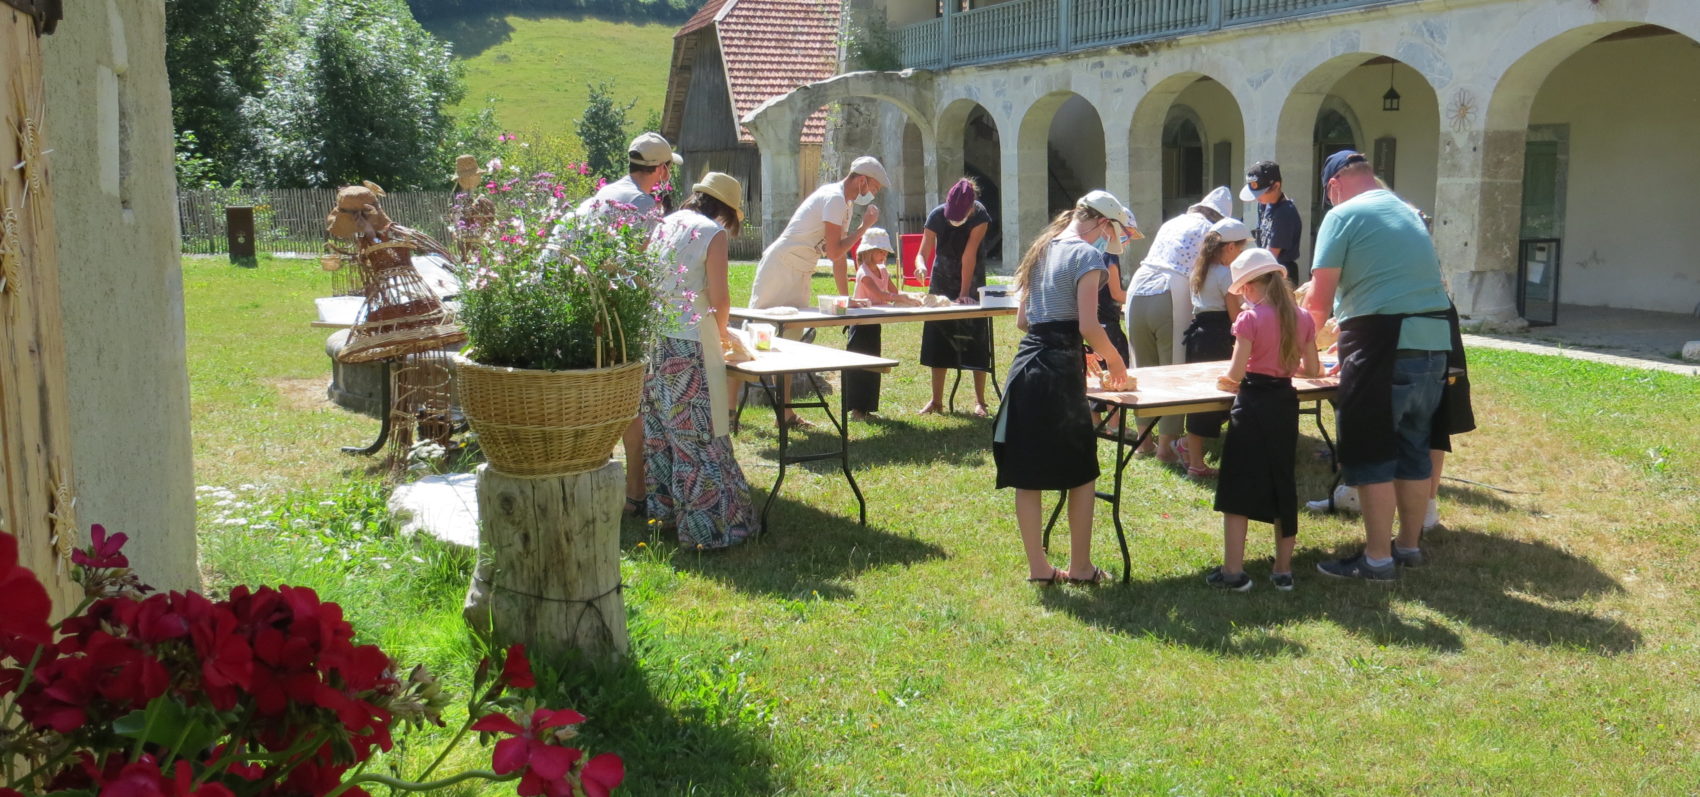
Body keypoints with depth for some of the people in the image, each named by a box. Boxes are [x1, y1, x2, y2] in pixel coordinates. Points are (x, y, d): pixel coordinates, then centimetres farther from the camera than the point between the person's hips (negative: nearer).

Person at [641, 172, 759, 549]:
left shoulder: (666, 225, 15)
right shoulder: (714, 233, -5)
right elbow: (719, 298, -10)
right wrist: (722, 331, 10)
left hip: (653, 336, 8)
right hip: (689, 342, -8)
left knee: (661, 427, 17)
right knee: (700, 434, -4)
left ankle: (663, 508, 25)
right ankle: (709, 525, 0)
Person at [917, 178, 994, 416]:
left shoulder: (980, 217, -23)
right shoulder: (936, 216, -18)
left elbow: (969, 256, -26)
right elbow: (923, 252, -19)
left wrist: (965, 293, -27)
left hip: (971, 282, -2)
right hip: (941, 282, 2)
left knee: (976, 340, -4)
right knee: (938, 341, 3)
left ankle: (980, 401, 2)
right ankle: (936, 400, 11)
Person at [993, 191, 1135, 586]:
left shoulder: (1042, 249, 16)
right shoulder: (1087, 255, -7)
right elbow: (1088, 327, -15)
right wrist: (1115, 361, 2)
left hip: (1026, 364, 7)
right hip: (1061, 371, -7)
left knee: (1027, 473, 9)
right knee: (1081, 472, 7)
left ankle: (1037, 566, 16)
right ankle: (1081, 567, 13)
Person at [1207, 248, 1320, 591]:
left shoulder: (1250, 318, -12)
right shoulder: (1302, 318, 3)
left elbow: (1236, 373, -17)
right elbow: (1312, 369, 10)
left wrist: (1225, 382, 4)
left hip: (1253, 405, -5)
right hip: (1285, 405, 5)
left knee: (1237, 486, 2)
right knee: (1282, 484, 13)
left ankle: (1233, 571, 1)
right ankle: (1283, 569, 18)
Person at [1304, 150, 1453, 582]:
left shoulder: (1343, 215, -3)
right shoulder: (1409, 213, 20)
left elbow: (1320, 302, -7)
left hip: (1383, 345, -8)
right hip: (1434, 342, 8)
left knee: (1370, 454, 0)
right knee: (1414, 449, 16)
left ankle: (1378, 559, 4)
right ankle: (1409, 544, 27)